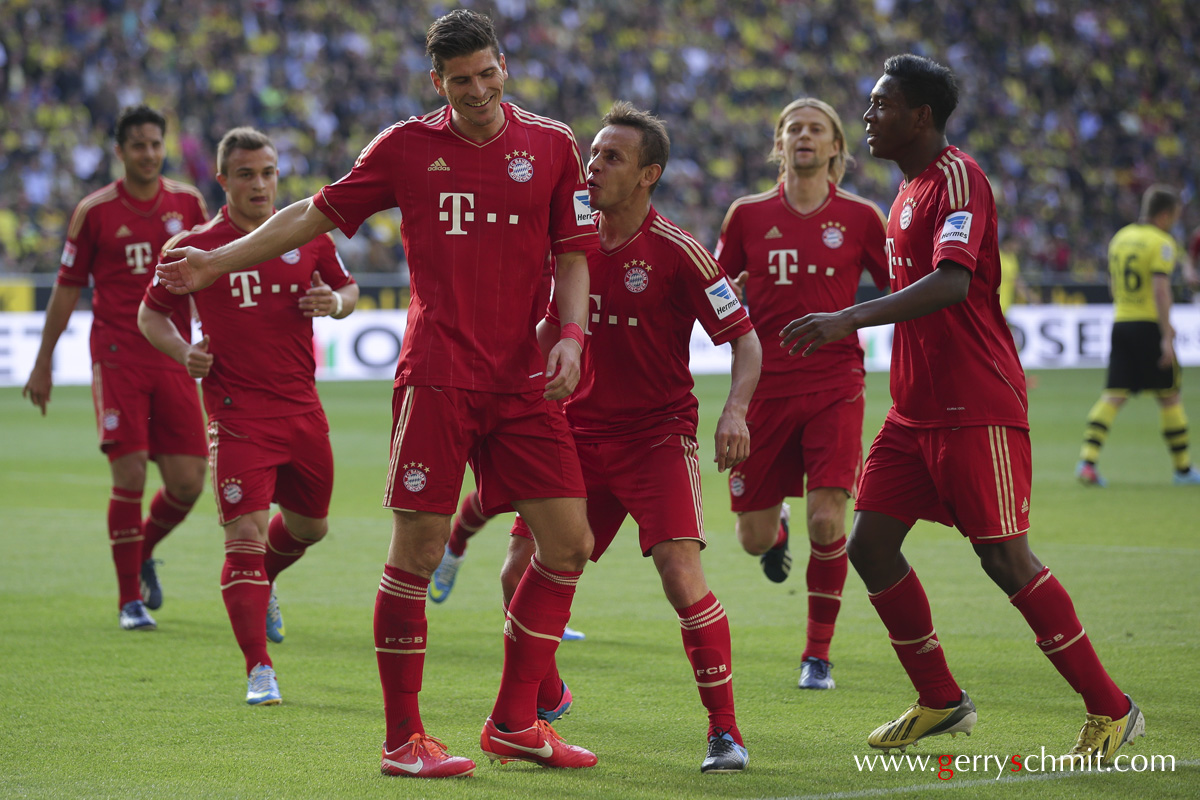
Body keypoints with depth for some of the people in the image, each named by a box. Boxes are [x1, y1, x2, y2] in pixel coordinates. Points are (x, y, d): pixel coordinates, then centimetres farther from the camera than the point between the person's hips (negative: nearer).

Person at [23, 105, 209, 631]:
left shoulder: (187, 203, 7)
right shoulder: (95, 211, 0)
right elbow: (67, 287, 7)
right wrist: (44, 361, 7)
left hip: (174, 358, 3)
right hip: (117, 357, -3)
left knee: (187, 483, -2)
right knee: (130, 476, -11)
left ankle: (143, 552, 29)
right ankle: (130, 599, 2)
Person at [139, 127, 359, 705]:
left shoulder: (308, 237, 5)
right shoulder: (194, 247, -3)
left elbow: (347, 288, 19)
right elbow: (150, 313, 8)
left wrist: (337, 302, -5)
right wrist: (184, 353, -11)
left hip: (302, 408, 4)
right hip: (237, 414, -4)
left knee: (310, 526, 18)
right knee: (246, 535, -13)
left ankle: (262, 582, 51)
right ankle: (259, 671, -10)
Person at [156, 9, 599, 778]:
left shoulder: (552, 145, 6)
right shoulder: (407, 146, 3)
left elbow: (573, 254, 7)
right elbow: (317, 213, 11)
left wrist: (571, 335, -9)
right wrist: (217, 260, 7)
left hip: (523, 381, 3)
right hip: (437, 375, -3)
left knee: (569, 542, 1)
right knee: (417, 551, -6)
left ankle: (514, 723, 13)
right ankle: (402, 739, 3)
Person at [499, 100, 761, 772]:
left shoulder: (676, 252, -11)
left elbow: (745, 339, -10)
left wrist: (735, 410, -25)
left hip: (658, 434, -5)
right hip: (577, 433, 5)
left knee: (681, 572, -22)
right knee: (522, 576, 2)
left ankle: (726, 732, -12)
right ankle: (547, 701, 30)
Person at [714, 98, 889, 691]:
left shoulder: (859, 217, 2)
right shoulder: (748, 214, 5)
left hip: (835, 384, -1)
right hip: (766, 388, 1)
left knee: (826, 522, -14)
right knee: (753, 538, 3)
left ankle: (817, 656, 3)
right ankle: (776, 525, 44)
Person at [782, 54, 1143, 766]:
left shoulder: (958, 177, -14)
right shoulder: (910, 189, 16)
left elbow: (952, 284, -29)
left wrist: (850, 319, -37)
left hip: (977, 408, -9)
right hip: (917, 409, 9)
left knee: (1006, 559, -10)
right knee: (871, 544, 3)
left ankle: (1111, 711, 0)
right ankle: (941, 701, 14)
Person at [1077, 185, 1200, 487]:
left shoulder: (1120, 238, 13)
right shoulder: (1161, 242, -9)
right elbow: (1160, 289, -19)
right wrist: (1166, 336, -20)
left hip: (1120, 323, 6)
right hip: (1149, 325, -6)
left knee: (1113, 395, 2)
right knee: (1170, 397, 5)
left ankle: (1087, 459, -13)